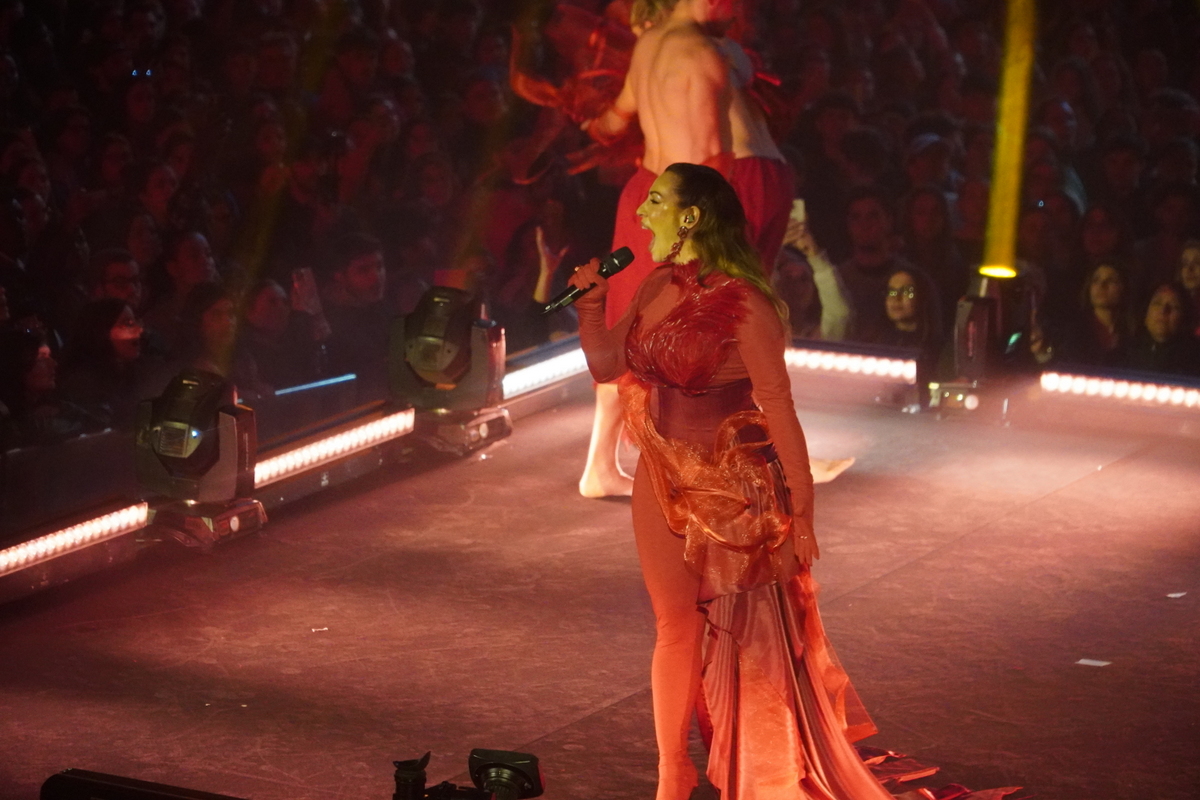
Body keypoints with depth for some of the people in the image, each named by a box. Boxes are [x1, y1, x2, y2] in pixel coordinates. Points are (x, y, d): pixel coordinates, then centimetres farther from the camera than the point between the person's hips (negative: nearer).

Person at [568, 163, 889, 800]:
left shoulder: (740, 303, -18)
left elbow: (778, 406, -18)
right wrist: (590, 302, -1)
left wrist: (801, 507, -17)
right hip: (662, 483, 6)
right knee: (677, 627, 13)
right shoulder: (656, 289, 4)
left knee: (749, 638, 4)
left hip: (734, 489, -6)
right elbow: (604, 365, 15)